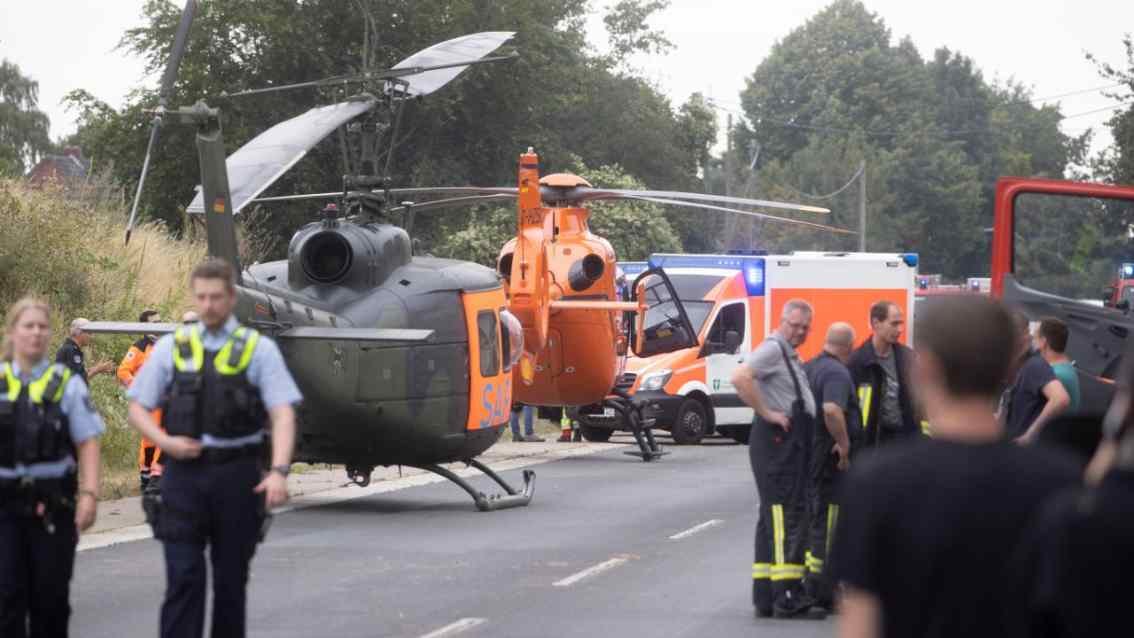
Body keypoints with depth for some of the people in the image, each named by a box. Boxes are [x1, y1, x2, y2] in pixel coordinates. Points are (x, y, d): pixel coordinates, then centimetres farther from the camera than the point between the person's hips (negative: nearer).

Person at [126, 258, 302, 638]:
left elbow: (283, 414, -6)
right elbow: (137, 408, 12)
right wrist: (165, 441, -7)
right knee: (183, 577, -6)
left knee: (231, 579, 8)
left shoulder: (259, 349, 2)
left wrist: (279, 471, -20)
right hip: (184, 473, 1)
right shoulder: (172, 347, 8)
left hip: (237, 477, 0)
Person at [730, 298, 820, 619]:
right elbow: (740, 378, -27)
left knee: (774, 517, 11)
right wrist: (767, 413, -21)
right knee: (785, 515, -14)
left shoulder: (790, 355, 20)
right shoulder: (772, 349, -11)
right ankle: (786, 595, -17)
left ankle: (765, 596, 14)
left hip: (792, 444, 11)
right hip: (776, 440, -11)